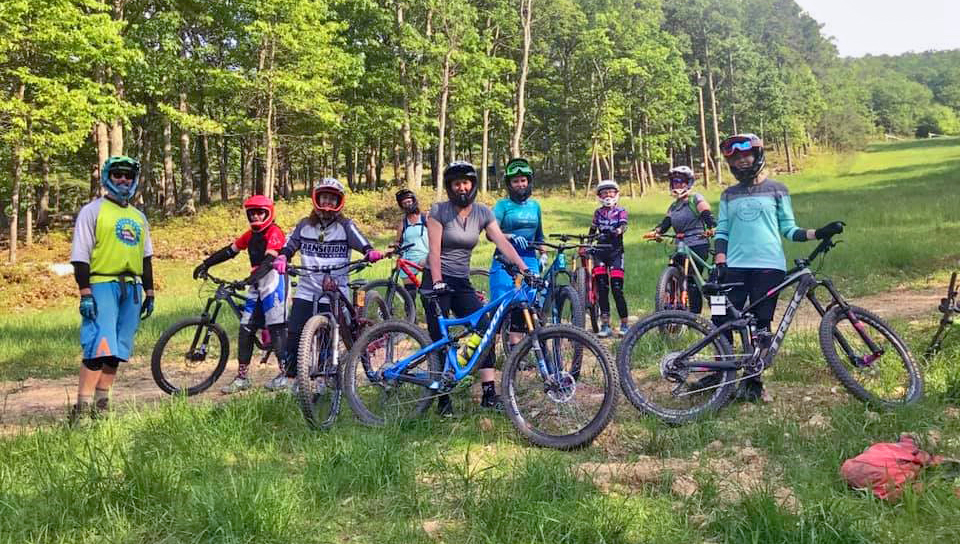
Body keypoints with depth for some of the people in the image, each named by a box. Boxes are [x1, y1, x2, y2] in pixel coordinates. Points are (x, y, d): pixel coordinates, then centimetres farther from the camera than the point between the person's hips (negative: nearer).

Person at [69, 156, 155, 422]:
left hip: (132, 289, 6)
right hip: (102, 285, -6)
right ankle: (82, 408, -13)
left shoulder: (139, 217, 20)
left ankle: (101, 404, 13)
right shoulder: (93, 211, 1)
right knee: (99, 347, -16)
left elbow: (146, 257, 23)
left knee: (116, 351, 6)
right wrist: (85, 293, -13)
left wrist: (149, 293, 18)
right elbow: (81, 255, -5)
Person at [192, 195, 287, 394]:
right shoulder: (251, 234, 16)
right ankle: (241, 378, 9)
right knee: (246, 328, 5)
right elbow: (230, 251, 19)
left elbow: (269, 259, -23)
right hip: (257, 285, 8)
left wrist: (253, 277, -37)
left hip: (273, 282, -8)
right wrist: (206, 264, 13)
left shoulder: (274, 232, -9)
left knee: (276, 328, -10)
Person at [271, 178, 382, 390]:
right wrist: (282, 257, -13)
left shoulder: (346, 226, 0)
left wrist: (370, 252, -35)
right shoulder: (305, 225, 9)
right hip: (306, 291, 2)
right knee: (294, 333, -2)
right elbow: (290, 245, 8)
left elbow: (361, 243, -14)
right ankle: (288, 374, 12)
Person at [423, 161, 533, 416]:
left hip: (462, 282, 4)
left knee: (485, 330, -9)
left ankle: (489, 393, -6)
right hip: (437, 281, -4)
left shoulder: (482, 213, 3)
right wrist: (437, 283, -26)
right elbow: (434, 251, -14)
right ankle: (443, 398, 6)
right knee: (440, 340, -5)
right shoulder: (439, 211, -8)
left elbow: (503, 243, -7)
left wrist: (525, 268, -19)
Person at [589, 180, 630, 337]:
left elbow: (623, 225, -13)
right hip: (600, 251, 3)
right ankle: (605, 325, 0)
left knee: (617, 288, -8)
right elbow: (592, 230, 20)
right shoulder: (598, 212, 15)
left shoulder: (621, 211, 5)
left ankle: (624, 324, 2)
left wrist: (619, 230, -34)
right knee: (602, 288, -4)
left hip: (615, 251, -3)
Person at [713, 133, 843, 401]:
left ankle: (752, 381, 8)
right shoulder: (729, 195, 14)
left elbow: (788, 229, 9)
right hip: (734, 268, 2)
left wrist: (820, 233, -6)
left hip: (768, 266, -2)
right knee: (722, 322, -4)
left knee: (761, 327, -2)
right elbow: (722, 233, 12)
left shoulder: (776, 189, 9)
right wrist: (719, 264, -1)